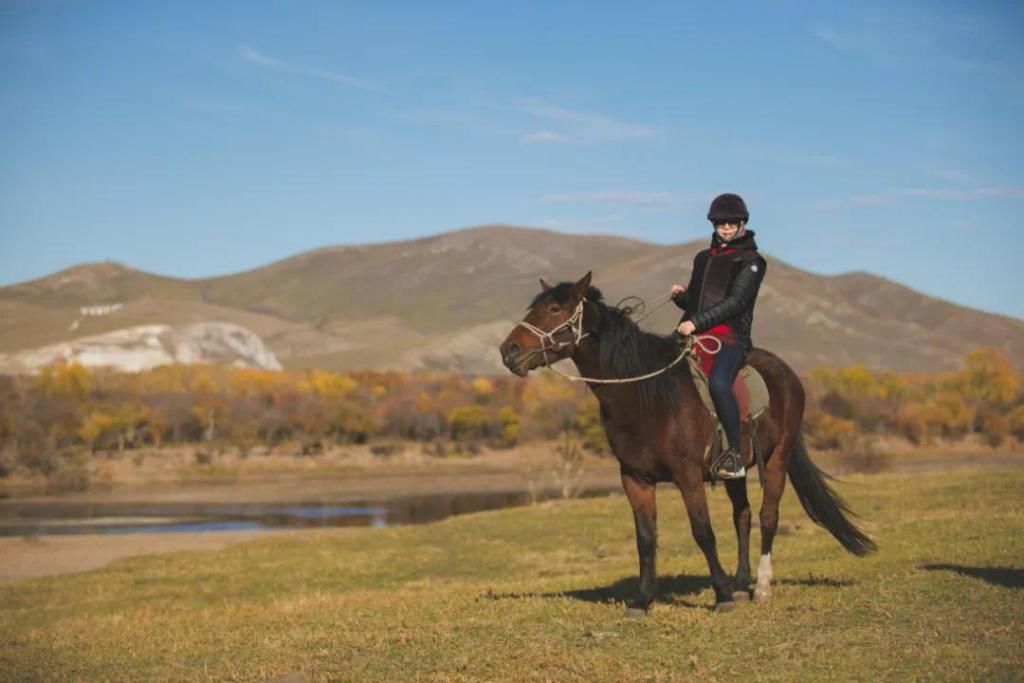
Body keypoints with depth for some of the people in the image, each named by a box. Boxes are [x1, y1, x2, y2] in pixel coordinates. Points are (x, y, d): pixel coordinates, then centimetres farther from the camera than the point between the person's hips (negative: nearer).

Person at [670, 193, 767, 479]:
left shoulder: (751, 261, 3)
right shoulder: (703, 258, 22)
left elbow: (736, 301, -10)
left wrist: (696, 323, -18)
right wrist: (681, 296, 3)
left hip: (730, 335, -7)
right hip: (695, 334, 7)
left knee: (718, 382, -33)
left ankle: (735, 455, -27)